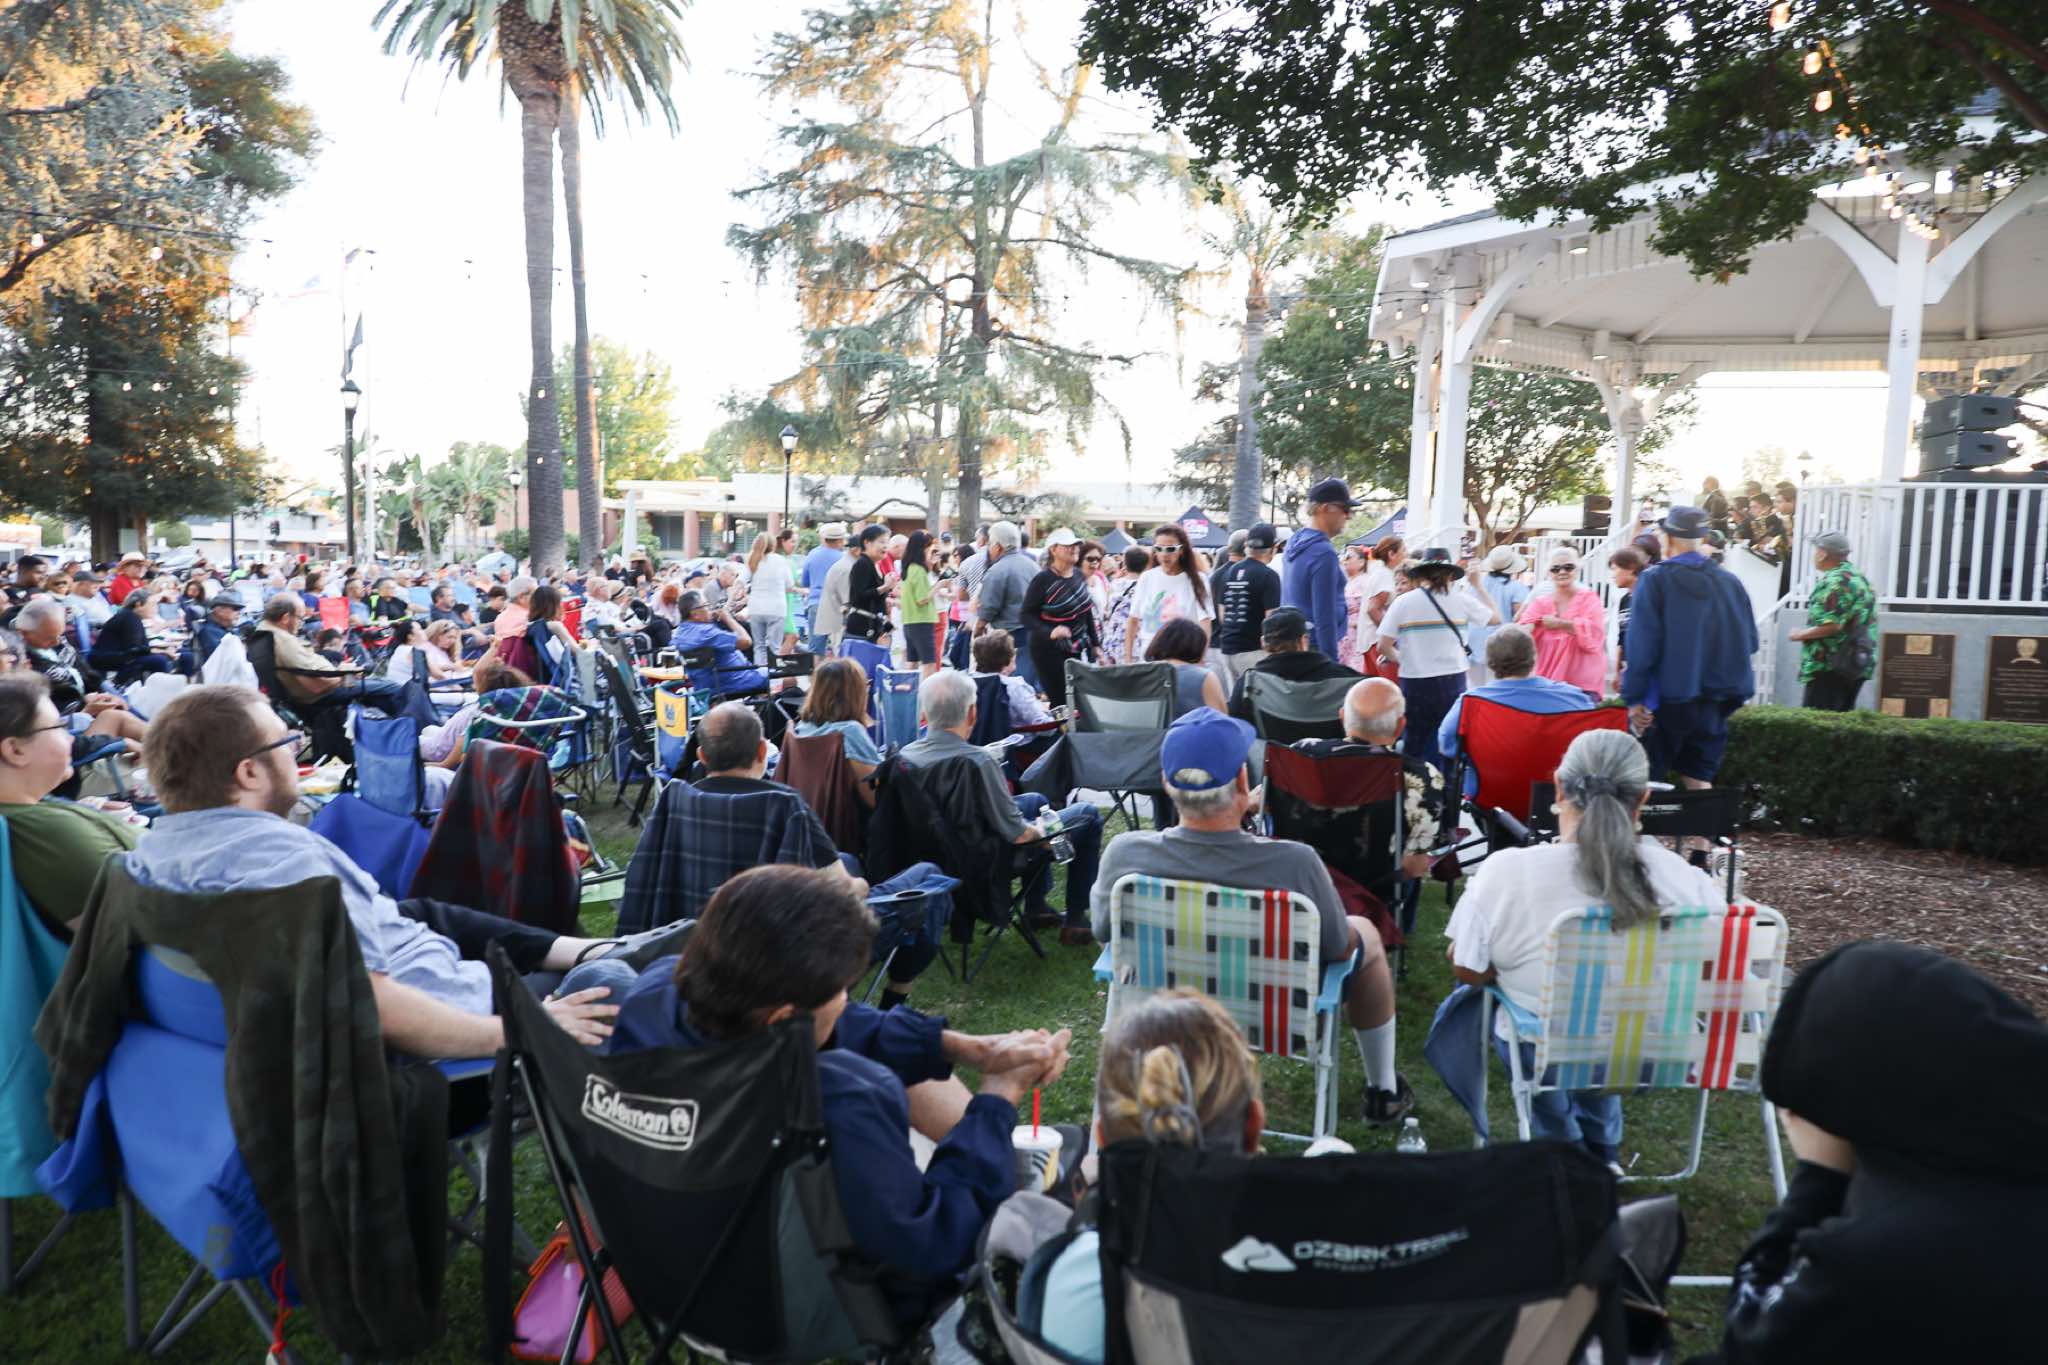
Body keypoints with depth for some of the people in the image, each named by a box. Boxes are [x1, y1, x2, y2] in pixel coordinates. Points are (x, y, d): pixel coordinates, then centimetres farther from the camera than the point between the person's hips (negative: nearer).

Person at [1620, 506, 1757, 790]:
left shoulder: (1654, 580, -10)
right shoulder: (1730, 582, 4)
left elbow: (1641, 645, -16)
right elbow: (1750, 641, 8)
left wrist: (1634, 698, -13)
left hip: (1668, 700, -5)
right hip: (1717, 701, 5)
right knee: (1699, 779, 15)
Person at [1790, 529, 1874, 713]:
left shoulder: (1834, 582, -15)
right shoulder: (1859, 578, 17)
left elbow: (1831, 625, -23)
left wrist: (1800, 634, -9)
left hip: (1830, 667, -10)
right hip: (1857, 667, 10)